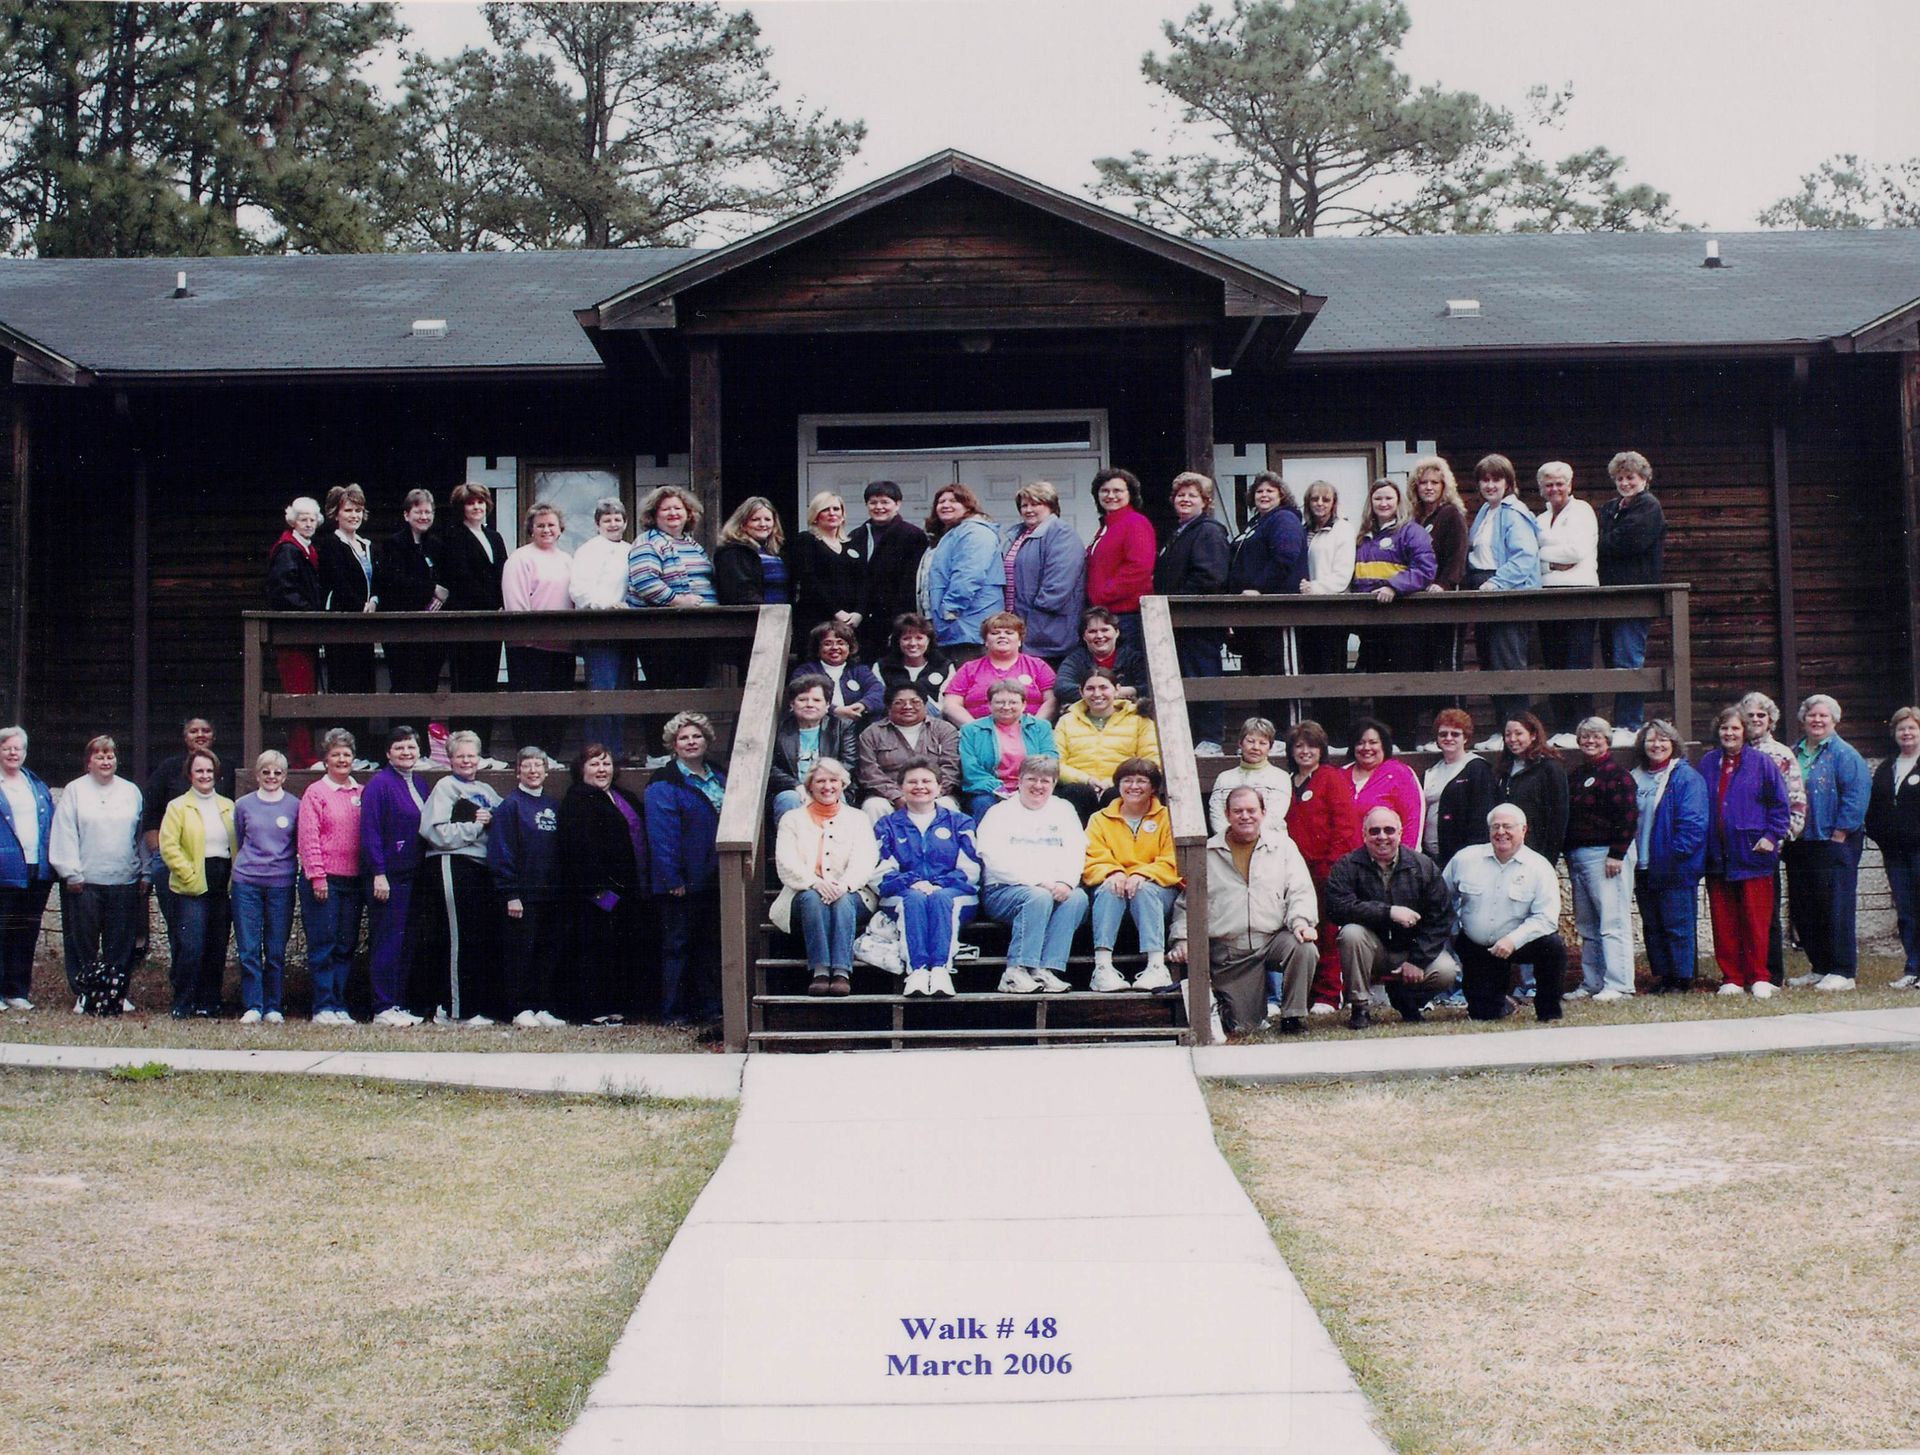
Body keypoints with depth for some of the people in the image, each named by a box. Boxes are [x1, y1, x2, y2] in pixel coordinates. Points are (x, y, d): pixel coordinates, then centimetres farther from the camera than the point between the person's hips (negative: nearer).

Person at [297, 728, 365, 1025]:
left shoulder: (360, 793, 12)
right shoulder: (316, 792, -1)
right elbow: (308, 837, -7)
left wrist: (368, 876, 7)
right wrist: (317, 875, -13)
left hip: (353, 879, 5)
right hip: (324, 880, -5)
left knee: (347, 946, 7)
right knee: (323, 944, -3)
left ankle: (340, 1006, 13)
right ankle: (324, 1008, 0)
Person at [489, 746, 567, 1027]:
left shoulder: (554, 805, 13)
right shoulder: (510, 805, -4)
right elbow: (501, 853, -9)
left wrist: (563, 887, 9)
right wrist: (510, 895, -15)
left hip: (551, 894, 6)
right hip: (522, 893, -6)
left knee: (550, 951, 7)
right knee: (521, 952, -2)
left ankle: (544, 1008, 13)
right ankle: (521, 1010, 3)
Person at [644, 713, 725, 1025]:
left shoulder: (719, 779, 14)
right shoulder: (664, 785, -9)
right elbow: (662, 836, -15)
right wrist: (673, 880, -19)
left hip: (713, 879, 7)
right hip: (682, 882, -6)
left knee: (711, 944, 11)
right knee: (677, 943, 0)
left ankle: (711, 1006, 17)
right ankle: (673, 1010, 5)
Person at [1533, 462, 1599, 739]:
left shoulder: (1582, 511, 4)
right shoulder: (1540, 519, 22)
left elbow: (1577, 551, -10)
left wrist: (1542, 555, -1)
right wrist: (1554, 563, -7)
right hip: (1547, 596, 6)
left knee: (1578, 664, -10)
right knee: (1553, 663, 3)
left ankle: (1579, 729, -11)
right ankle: (1560, 728, 6)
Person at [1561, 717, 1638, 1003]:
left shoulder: (1616, 774, -6)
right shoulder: (1574, 775, 18)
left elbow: (1628, 816, -13)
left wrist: (1616, 854, -18)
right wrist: (1568, 854, 13)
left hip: (1604, 855, -8)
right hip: (1577, 856, 8)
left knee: (1612, 922, -8)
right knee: (1586, 925, 11)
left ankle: (1618, 985, -8)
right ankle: (1592, 983, 16)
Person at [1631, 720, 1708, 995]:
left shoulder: (1686, 777, -6)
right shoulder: (1636, 778, 13)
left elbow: (1693, 822, -12)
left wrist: (1679, 852, -19)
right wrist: (1630, 855, 6)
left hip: (1676, 869, -7)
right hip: (1644, 867, 7)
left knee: (1678, 926, -3)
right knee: (1652, 926, 11)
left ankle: (1682, 978, 4)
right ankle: (1661, 976, 19)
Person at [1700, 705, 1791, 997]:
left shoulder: (1761, 762, 0)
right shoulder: (1708, 763, 11)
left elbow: (1780, 802, 0)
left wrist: (1772, 836, -8)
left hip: (1752, 853, -4)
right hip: (1717, 855, 4)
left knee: (1755, 919, -2)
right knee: (1723, 921, 4)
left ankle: (1759, 978, 6)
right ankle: (1731, 978, 10)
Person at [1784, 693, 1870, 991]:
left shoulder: (1844, 754, -5)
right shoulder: (1793, 754, 15)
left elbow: (1857, 794, -13)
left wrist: (1839, 834, -15)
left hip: (1833, 844, -7)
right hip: (1798, 844, 7)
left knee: (1836, 907, -6)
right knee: (1802, 909, 8)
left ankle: (1843, 972, -1)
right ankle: (1820, 968, 18)